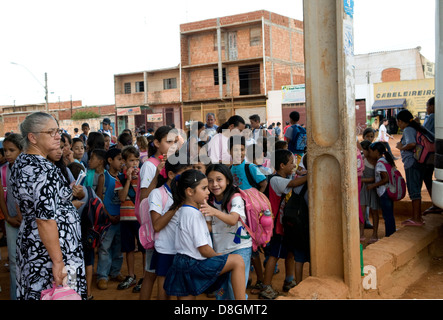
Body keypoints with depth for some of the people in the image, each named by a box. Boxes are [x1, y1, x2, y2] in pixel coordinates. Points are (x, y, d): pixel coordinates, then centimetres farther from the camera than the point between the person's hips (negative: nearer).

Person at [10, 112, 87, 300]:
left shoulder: (20, 162, 7)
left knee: (35, 293, 18)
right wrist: (58, 261, -23)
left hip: (28, 241, 9)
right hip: (51, 248, -9)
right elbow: (46, 220, -26)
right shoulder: (44, 170, -22)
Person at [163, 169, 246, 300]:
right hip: (193, 265, -10)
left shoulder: (183, 210, 11)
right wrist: (218, 256, -1)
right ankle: (241, 298, -15)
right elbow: (204, 249, -15)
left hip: (182, 264, 10)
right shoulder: (194, 214, -18)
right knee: (238, 261, -10)